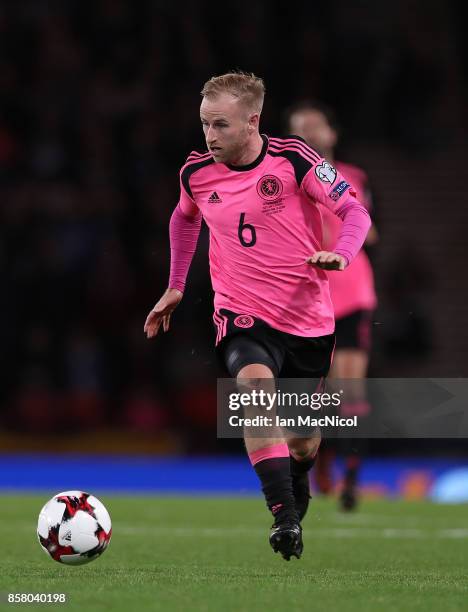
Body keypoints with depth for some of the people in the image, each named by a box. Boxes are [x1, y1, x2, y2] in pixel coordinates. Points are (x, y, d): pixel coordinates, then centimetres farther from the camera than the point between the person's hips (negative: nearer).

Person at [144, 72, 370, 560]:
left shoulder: (292, 160, -11)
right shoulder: (196, 173, 0)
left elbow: (355, 210, -8)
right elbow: (184, 218, 23)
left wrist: (341, 253, -28)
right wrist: (175, 286, 23)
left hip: (308, 318, 0)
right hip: (241, 314, 0)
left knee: (303, 437, 11)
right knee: (255, 386, -32)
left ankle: (297, 484, 49)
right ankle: (284, 516, -34)